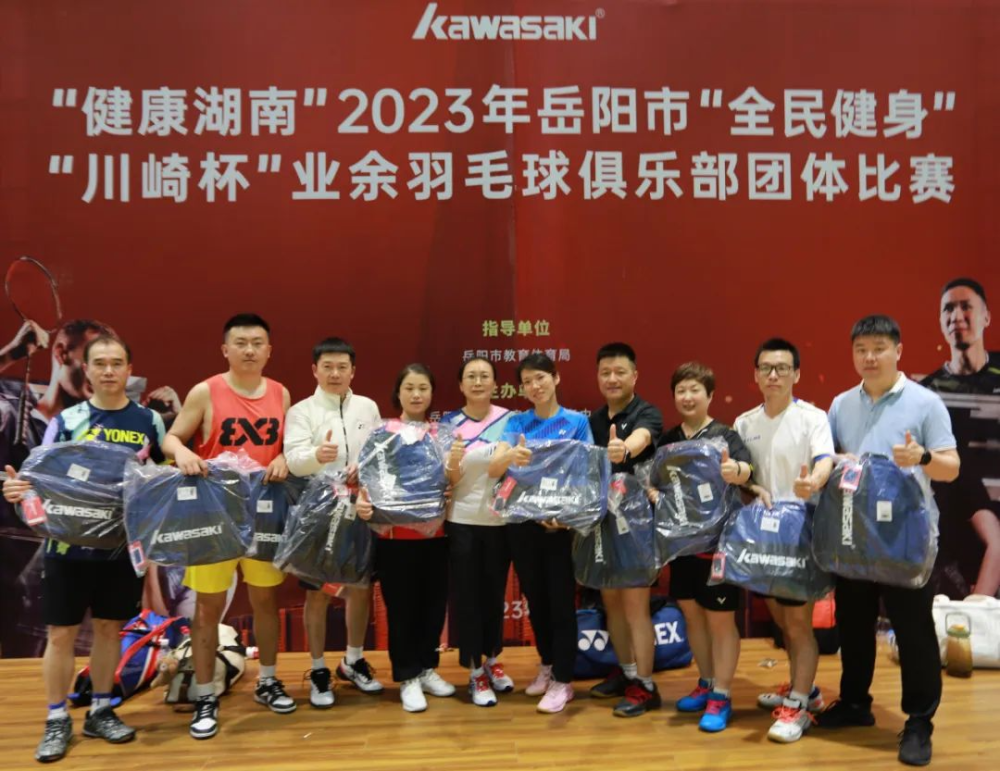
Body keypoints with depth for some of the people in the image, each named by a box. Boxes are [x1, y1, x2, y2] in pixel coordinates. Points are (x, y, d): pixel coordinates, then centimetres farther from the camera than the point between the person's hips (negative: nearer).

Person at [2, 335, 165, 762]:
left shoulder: (149, 421, 2)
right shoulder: (65, 420, -2)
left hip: (124, 544, 2)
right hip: (70, 544, -1)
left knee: (109, 628, 12)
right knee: (62, 633, 5)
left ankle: (100, 712, 28)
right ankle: (57, 720, 22)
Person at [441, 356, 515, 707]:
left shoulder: (511, 420, -2)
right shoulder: (448, 423, -2)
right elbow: (447, 481, -3)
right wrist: (453, 461, -23)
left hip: (500, 521, 1)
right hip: (462, 522, -1)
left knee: (495, 592, 14)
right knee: (468, 595, 5)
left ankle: (493, 660, 35)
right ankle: (475, 672, 20)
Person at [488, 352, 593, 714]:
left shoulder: (577, 421, -3)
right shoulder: (517, 422, 2)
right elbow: (493, 469, -10)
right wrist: (511, 456, -33)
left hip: (562, 523, -3)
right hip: (522, 522, 3)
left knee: (561, 600, 3)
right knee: (535, 598, 16)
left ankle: (563, 680, 15)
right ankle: (547, 665, 35)